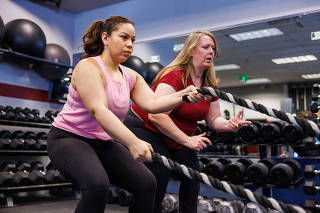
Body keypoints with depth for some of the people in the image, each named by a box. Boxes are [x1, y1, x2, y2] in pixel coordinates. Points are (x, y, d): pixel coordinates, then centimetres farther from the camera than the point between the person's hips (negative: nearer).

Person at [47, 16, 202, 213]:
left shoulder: (131, 76, 6)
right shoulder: (88, 66, -16)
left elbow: (152, 103, -7)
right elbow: (98, 110, -30)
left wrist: (183, 95, -24)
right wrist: (132, 142, -41)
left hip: (105, 143, 7)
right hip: (69, 138, -7)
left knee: (147, 183, -3)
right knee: (97, 185, -34)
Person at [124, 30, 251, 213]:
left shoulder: (210, 85, 1)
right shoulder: (174, 76, -25)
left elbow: (213, 119, 6)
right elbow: (156, 115, -33)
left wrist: (229, 124, -17)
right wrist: (187, 140, -30)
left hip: (175, 139, 8)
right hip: (144, 127, -8)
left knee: (193, 173, 2)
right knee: (160, 173, -18)